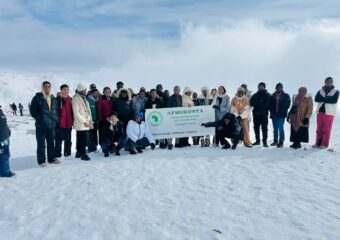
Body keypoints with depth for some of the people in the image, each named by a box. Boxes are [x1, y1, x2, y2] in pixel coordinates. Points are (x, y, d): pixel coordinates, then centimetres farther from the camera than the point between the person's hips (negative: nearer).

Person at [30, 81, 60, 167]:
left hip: (52, 125, 5)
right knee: (41, 144, 1)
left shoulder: (53, 98, 12)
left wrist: (56, 119, 8)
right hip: (41, 125, -5)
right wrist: (39, 119, -12)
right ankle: (41, 161, 9)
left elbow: (56, 110, 20)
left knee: (51, 143, 13)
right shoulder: (37, 98, -4)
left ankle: (52, 158, 23)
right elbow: (32, 110, -7)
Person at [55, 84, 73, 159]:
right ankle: (58, 155, 9)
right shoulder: (57, 99, -7)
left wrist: (73, 120, 15)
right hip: (60, 124, -6)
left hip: (69, 124, 6)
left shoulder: (70, 100, 11)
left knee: (68, 140, 14)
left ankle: (68, 154, 25)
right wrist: (56, 122, -14)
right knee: (59, 141, 1)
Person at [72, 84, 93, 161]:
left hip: (85, 123, 8)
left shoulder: (84, 98, 19)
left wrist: (89, 121, 11)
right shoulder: (76, 98, -7)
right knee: (84, 140, -9)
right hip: (81, 124, -8)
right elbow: (76, 112, -13)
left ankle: (79, 153, 22)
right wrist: (84, 121, -15)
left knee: (81, 139, 13)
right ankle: (83, 154, -2)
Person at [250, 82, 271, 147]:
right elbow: (251, 103, 1)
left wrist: (257, 104, -11)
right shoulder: (255, 95, 13)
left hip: (264, 114, -4)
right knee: (256, 127, 9)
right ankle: (257, 140, 19)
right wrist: (260, 102, -12)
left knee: (264, 128, -5)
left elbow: (268, 104, -9)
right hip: (256, 114, 4)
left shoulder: (267, 95, 3)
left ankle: (264, 141, -2)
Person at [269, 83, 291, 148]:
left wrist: (281, 112, -12)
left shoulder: (286, 96, 3)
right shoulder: (273, 96, 11)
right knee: (275, 128, 11)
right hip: (274, 115, 4)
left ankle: (281, 142, -5)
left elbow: (287, 105, -2)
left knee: (280, 128, -10)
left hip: (281, 115, -4)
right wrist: (272, 112, -4)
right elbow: (270, 105, 10)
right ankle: (275, 141, 22)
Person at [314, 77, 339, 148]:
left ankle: (324, 144, 3)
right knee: (319, 128, 5)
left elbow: (334, 100, -13)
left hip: (329, 112, -3)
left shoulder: (336, 91, 4)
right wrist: (327, 98, -13)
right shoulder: (321, 91, 12)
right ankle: (318, 143, 12)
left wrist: (323, 99, -8)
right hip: (320, 111, 3)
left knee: (327, 129, -2)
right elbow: (316, 99, -5)